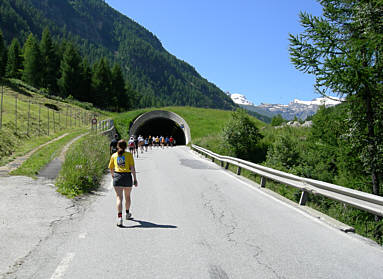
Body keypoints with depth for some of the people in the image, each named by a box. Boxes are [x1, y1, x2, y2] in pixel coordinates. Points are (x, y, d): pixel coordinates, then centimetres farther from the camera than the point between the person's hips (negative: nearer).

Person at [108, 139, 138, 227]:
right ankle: (127, 214, 37)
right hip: (127, 176, 0)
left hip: (117, 176, 0)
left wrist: (113, 175, 36)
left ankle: (119, 217, -21)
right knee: (127, 196, 19)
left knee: (119, 197, -5)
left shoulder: (114, 155, 10)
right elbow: (132, 168, -4)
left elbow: (111, 168, 17)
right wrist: (135, 179, -2)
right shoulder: (129, 155, 4)